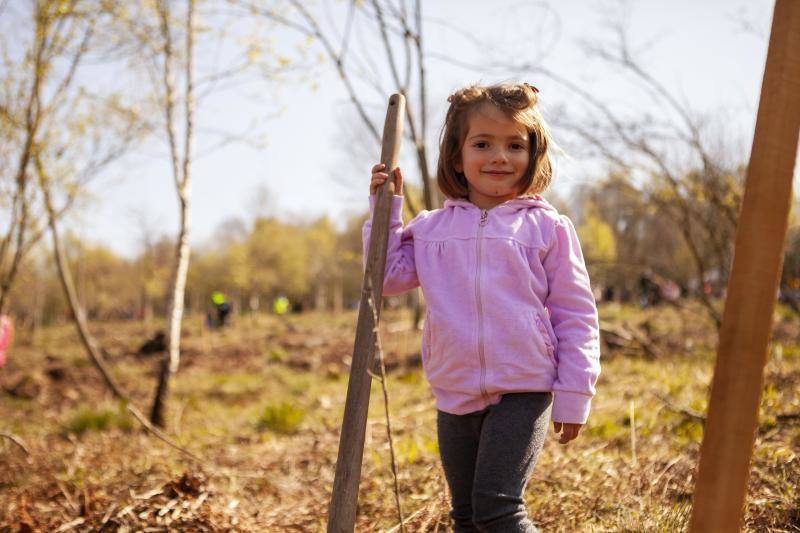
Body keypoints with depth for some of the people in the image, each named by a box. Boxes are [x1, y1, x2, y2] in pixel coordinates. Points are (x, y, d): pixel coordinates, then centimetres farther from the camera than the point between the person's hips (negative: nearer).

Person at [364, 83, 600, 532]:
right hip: (455, 398, 5)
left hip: (523, 394, -4)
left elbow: (576, 313, -1)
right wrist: (386, 209, 4)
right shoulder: (430, 229, 8)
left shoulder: (547, 227, -2)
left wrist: (574, 395, -4)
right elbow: (387, 277, 6)